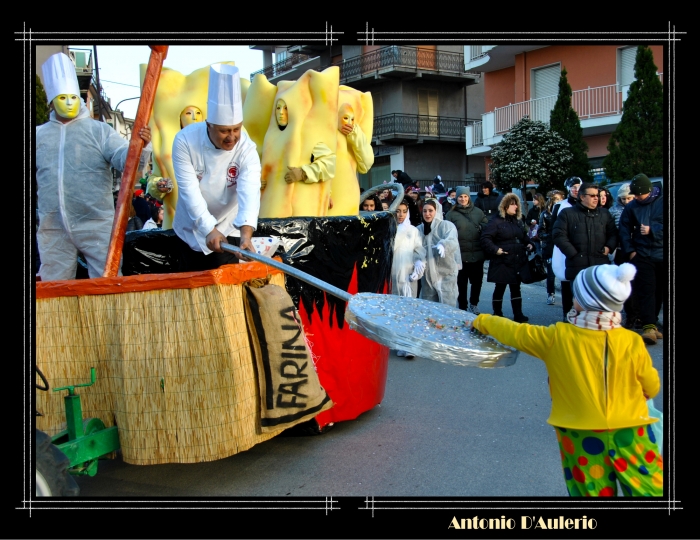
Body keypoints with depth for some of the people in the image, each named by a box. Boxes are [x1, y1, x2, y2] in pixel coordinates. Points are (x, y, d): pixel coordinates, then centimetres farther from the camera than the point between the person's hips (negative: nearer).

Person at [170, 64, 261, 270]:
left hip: (227, 228, -1)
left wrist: (246, 234, -52)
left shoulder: (246, 149, -22)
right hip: (192, 228, 1)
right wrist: (209, 229, -37)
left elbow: (249, 191, -36)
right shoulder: (185, 140, -22)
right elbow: (190, 190, -26)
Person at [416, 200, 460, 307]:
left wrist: (443, 245, -47)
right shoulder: (419, 229, 8)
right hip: (427, 275, 4)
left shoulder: (447, 225, -5)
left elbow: (452, 241, -24)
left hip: (446, 273, -4)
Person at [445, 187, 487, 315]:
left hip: (477, 254, 3)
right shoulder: (451, 214, 0)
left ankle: (473, 304, 33)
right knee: (462, 283, 6)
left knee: (477, 281, 12)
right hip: (460, 254, -3)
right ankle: (463, 308, 18)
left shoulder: (478, 212, 8)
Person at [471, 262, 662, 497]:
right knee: (651, 490, 6)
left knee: (593, 491, 12)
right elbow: (651, 388, 1)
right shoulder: (632, 342, -12)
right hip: (630, 433, 0)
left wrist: (483, 321, 19)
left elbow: (514, 332, 1)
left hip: (581, 436, 1)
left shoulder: (556, 338, -13)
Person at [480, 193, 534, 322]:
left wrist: (530, 244, 7)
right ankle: (497, 314, 15)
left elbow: (524, 237, 26)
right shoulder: (496, 222, -7)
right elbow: (485, 238, -13)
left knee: (516, 288, 7)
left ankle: (518, 315, 8)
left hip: (518, 262, 6)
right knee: (500, 288, 4)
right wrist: (495, 250, -22)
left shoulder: (518, 221, 15)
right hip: (502, 262, -6)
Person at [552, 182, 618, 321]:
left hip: (601, 265, 3)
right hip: (577, 265, -3)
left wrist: (609, 247, -1)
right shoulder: (567, 213, 2)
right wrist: (572, 253, -10)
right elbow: (558, 235, -4)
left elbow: (613, 233, 18)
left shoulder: (604, 213, 14)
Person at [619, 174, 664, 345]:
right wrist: (630, 250, -2)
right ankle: (650, 326, -13)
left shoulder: (661, 203, 0)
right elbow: (624, 230, 8)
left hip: (662, 254, 0)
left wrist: (652, 230, -14)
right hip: (642, 256, 0)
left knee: (659, 291, 5)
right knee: (646, 290, -9)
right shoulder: (631, 207, 6)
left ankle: (650, 324, 18)